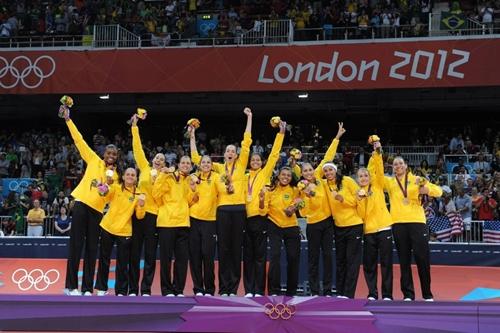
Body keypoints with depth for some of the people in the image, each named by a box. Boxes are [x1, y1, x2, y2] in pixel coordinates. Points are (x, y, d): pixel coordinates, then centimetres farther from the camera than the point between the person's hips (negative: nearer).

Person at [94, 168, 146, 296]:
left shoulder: (138, 194, 1)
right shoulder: (115, 188, 0)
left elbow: (139, 216, -3)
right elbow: (106, 194, -20)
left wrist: (141, 205, -22)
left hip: (125, 232, 0)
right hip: (108, 228, 0)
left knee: (122, 263, 1)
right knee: (104, 259, 9)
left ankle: (121, 292, 11)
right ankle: (101, 288, 21)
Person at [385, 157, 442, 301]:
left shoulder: (416, 180, 10)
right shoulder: (389, 182, 13)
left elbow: (438, 191, 6)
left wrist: (426, 189, -15)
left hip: (417, 222, -1)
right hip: (398, 224, 1)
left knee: (422, 258, -2)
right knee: (404, 260, 3)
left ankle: (427, 294, 8)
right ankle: (408, 295, 7)